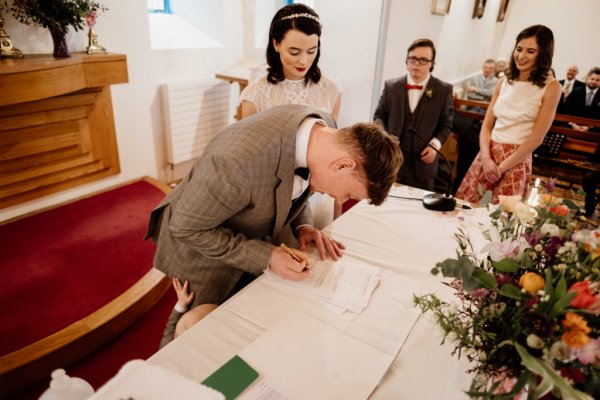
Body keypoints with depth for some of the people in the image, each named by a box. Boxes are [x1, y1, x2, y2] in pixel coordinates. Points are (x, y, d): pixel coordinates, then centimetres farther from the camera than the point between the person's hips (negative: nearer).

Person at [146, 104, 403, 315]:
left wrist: (303, 226, -13)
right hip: (199, 247, -5)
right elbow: (186, 228, -26)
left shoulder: (325, 128, -18)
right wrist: (266, 257, -28)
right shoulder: (238, 162, -43)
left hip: (252, 239, 6)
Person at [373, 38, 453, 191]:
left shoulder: (443, 90, 0)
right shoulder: (391, 86, 4)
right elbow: (380, 115, 11)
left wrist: (436, 143, -12)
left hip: (423, 162, -1)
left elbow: (446, 124, 5)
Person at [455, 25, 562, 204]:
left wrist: (501, 167, -10)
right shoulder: (504, 82, 8)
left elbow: (536, 138, -10)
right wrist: (486, 158, -9)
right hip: (487, 156, 4)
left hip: (516, 162, -4)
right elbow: (486, 125, 6)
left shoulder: (551, 87, -5)